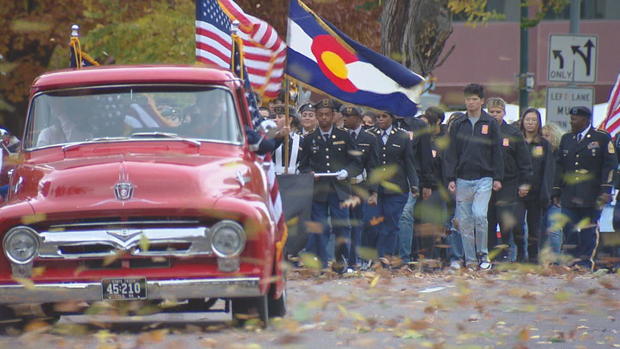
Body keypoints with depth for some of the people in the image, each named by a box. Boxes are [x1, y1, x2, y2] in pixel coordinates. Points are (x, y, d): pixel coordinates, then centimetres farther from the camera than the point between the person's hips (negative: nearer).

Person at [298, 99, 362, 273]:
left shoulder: (344, 137, 9)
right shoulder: (309, 140, 11)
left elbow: (356, 164, 10)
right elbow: (303, 166, 14)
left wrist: (346, 172, -10)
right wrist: (309, 173, -7)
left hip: (339, 191, -1)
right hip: (318, 191, 1)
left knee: (342, 226, -4)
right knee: (319, 229, -2)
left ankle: (342, 261, 10)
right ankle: (321, 264, 3)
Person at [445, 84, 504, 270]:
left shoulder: (490, 124, 4)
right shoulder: (457, 125, 8)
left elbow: (497, 153, 5)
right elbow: (451, 154, 8)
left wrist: (497, 178, -1)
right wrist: (451, 179, 0)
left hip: (484, 179, -2)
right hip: (462, 180, 3)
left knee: (480, 215, -17)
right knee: (464, 221, 2)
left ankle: (483, 254, -3)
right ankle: (470, 259, 10)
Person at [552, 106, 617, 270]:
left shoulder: (602, 138, 1)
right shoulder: (566, 139, 17)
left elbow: (610, 165, -2)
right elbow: (559, 166, 18)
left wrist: (606, 190, -10)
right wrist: (556, 191, 12)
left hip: (591, 195, -4)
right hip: (569, 194, 4)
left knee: (589, 230, -1)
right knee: (569, 229, -3)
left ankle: (586, 261, 4)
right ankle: (574, 259, 3)